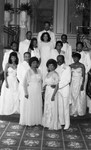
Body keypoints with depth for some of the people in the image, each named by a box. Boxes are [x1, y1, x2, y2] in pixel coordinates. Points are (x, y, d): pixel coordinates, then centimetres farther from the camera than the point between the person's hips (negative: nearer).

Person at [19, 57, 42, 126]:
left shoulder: (38, 71, 9)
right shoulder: (28, 72, -7)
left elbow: (40, 81, 13)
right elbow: (24, 83, -8)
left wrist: (41, 91, 8)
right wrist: (26, 93, -12)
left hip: (38, 92, 5)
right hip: (30, 92, -5)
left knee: (38, 106, 7)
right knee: (30, 107, 0)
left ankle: (37, 121, 18)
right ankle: (29, 121, 11)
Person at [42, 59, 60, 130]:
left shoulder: (55, 74, -12)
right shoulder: (48, 74, 10)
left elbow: (57, 86, -15)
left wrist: (53, 95, -21)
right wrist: (44, 93, 12)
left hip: (52, 92, -7)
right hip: (47, 92, 8)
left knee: (52, 108, -1)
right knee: (47, 108, 13)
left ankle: (53, 125, 11)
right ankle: (48, 123, 25)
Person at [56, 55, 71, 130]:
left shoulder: (67, 68, -7)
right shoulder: (56, 68, 8)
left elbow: (68, 80, -13)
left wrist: (58, 85, -19)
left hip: (64, 89, -5)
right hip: (57, 89, 5)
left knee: (66, 107, 1)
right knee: (59, 106, 10)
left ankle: (67, 124, 10)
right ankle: (61, 122, 22)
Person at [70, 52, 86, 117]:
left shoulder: (82, 66, -6)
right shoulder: (71, 65, 5)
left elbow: (83, 76, -7)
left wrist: (82, 85, -13)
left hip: (79, 82, -4)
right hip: (73, 83, 4)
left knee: (79, 97, 1)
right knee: (73, 97, 4)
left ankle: (79, 111, 13)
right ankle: (74, 111, 13)